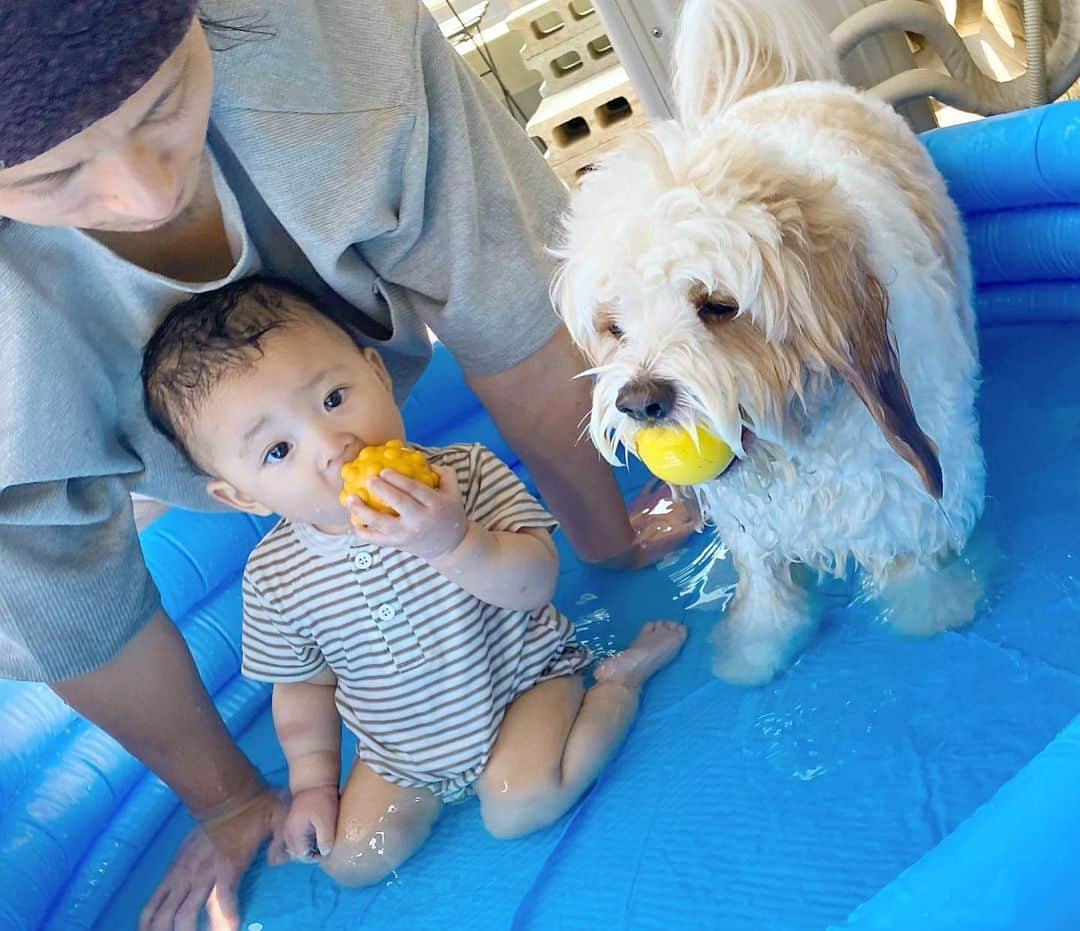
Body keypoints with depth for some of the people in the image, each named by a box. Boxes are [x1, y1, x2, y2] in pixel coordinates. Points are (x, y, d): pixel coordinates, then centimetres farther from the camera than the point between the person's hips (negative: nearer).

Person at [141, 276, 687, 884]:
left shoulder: (466, 475, -23)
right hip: (400, 748, 3)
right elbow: (304, 682, 1)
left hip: (520, 673, -3)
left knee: (520, 805, -24)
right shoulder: (274, 577, -17)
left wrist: (454, 542, -46)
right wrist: (313, 779, 1)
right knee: (353, 859, -6)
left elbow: (536, 584, -29)